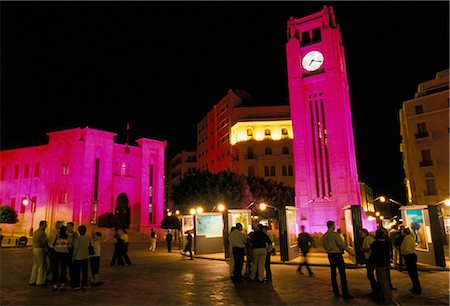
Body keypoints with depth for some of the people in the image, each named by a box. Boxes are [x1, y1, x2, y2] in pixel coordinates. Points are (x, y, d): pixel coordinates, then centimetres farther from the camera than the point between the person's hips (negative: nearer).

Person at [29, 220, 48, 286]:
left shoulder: (35, 231, 13)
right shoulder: (42, 232, -17)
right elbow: (44, 242, -16)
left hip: (35, 249, 9)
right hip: (40, 249, -9)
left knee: (35, 265, 16)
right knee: (41, 266, 0)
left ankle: (32, 281, 20)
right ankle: (40, 281, 5)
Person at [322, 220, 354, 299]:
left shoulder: (324, 236, 7)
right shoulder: (335, 234, -13)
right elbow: (342, 244, -15)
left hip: (330, 255, 7)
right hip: (337, 254, -7)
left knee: (333, 273, 12)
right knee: (342, 274, -3)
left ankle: (336, 292, 18)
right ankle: (345, 293, -3)